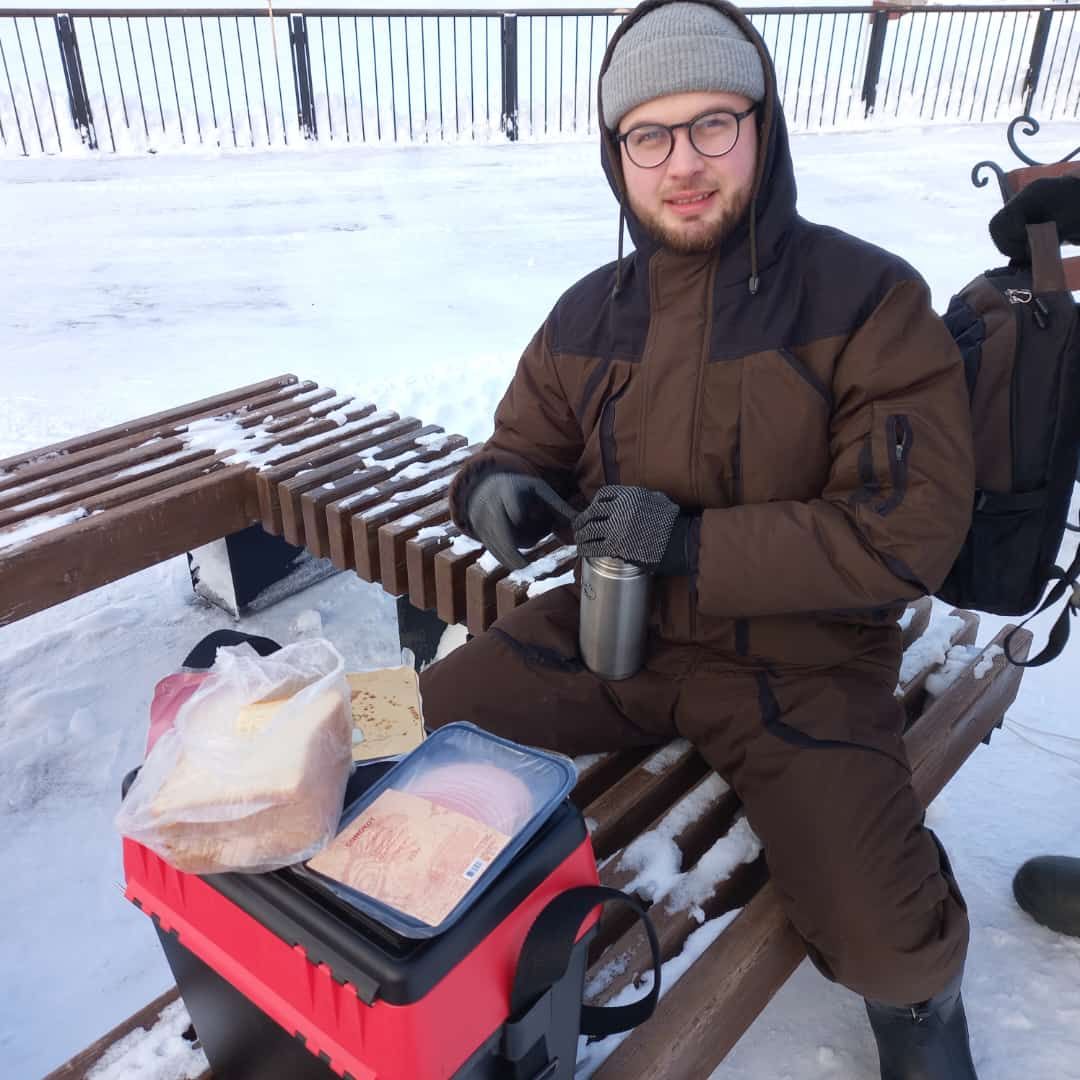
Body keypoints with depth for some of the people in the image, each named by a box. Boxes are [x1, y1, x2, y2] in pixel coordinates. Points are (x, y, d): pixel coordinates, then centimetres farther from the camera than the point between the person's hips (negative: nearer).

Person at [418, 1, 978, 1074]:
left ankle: (912, 992, 23)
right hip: (609, 626, 4)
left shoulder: (870, 302, -12)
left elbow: (910, 530, -17)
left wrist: (691, 542, -24)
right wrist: (495, 487, -14)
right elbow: (521, 449, 12)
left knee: (882, 943, -17)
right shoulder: (587, 316, 2)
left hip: (799, 658, -3)